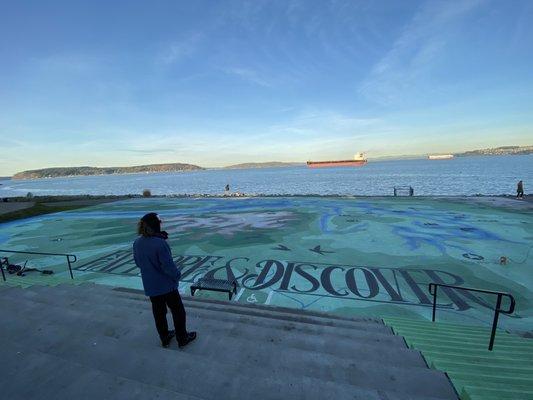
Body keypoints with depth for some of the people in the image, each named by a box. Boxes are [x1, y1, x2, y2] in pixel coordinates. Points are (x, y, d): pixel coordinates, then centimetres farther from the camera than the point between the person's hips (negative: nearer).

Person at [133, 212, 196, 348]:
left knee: (159, 313, 24)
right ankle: (182, 338, 31)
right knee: (178, 311, 15)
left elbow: (138, 263, 7)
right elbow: (168, 266, -24)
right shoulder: (160, 243, -29)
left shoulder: (137, 243, -7)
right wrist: (177, 275, -8)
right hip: (167, 285, -6)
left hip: (150, 287, 6)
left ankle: (165, 338, 42)